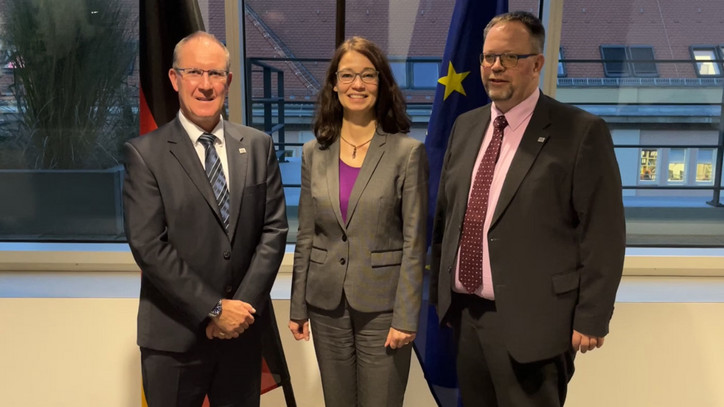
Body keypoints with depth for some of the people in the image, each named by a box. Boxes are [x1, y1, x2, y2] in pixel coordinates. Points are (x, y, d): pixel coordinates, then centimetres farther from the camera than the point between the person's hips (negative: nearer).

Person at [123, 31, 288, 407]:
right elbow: (148, 246, -13)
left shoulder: (258, 145, 2)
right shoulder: (144, 153, -7)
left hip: (243, 326, 3)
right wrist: (215, 309, -14)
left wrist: (244, 304, -9)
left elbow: (274, 228, 0)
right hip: (175, 335, -2)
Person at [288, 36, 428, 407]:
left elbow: (414, 242, -8)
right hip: (327, 304, 4)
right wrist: (298, 306, 7)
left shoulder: (408, 152, -8)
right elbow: (305, 236, 7)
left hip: (382, 305, -3)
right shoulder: (314, 153, 3)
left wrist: (406, 317, -11)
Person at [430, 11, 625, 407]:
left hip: (531, 321, -5)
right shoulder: (465, 126, 8)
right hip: (465, 313, 6)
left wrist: (591, 319, -10)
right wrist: (439, 288, 12)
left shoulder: (581, 132, -9)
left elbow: (603, 235, -10)